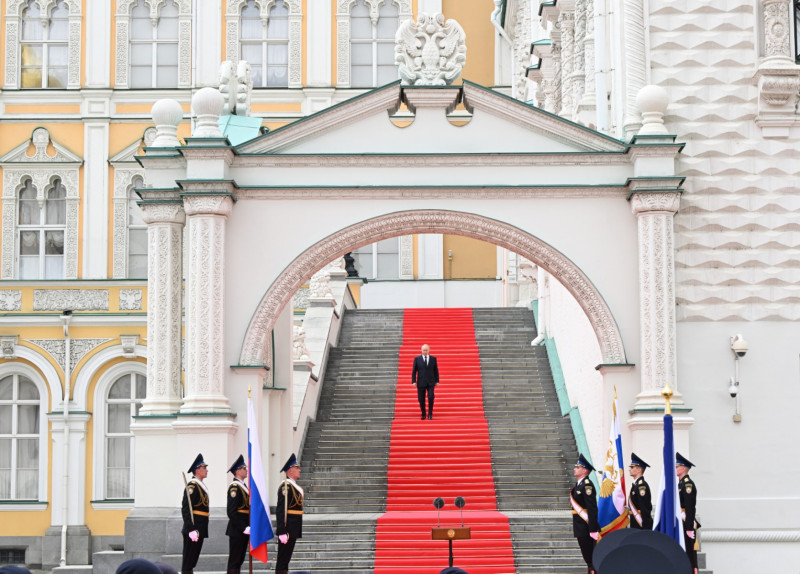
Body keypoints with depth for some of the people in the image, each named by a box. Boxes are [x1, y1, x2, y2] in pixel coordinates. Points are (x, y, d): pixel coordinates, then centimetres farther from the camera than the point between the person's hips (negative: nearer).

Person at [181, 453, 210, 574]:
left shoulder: (200, 485, 17)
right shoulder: (192, 486, -14)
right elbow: (186, 509, -20)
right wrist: (191, 530, -25)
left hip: (200, 530, 10)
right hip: (194, 530, -10)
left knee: (192, 560, 13)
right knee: (188, 561, -7)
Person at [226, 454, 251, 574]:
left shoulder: (243, 486, 16)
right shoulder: (234, 487, -14)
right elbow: (231, 512, -20)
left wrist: (248, 526, 13)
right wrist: (244, 528, -21)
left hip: (244, 530, 9)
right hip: (237, 531, -9)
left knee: (240, 560, 12)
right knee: (234, 561, -5)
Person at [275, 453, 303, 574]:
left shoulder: (295, 486, 16)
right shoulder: (285, 486, -15)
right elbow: (281, 510, -20)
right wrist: (282, 532, -24)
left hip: (294, 530, 10)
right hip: (288, 528, -10)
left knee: (286, 558, 13)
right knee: (282, 559, -6)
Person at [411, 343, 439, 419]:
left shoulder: (433, 358, 5)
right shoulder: (417, 359, 2)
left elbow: (436, 370, 9)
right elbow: (414, 371, 3)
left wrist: (437, 381, 5)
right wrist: (414, 381, -4)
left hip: (430, 383, 0)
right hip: (421, 383, 0)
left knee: (431, 397, -14)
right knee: (421, 399, 2)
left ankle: (430, 415, -1)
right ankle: (423, 414, 19)